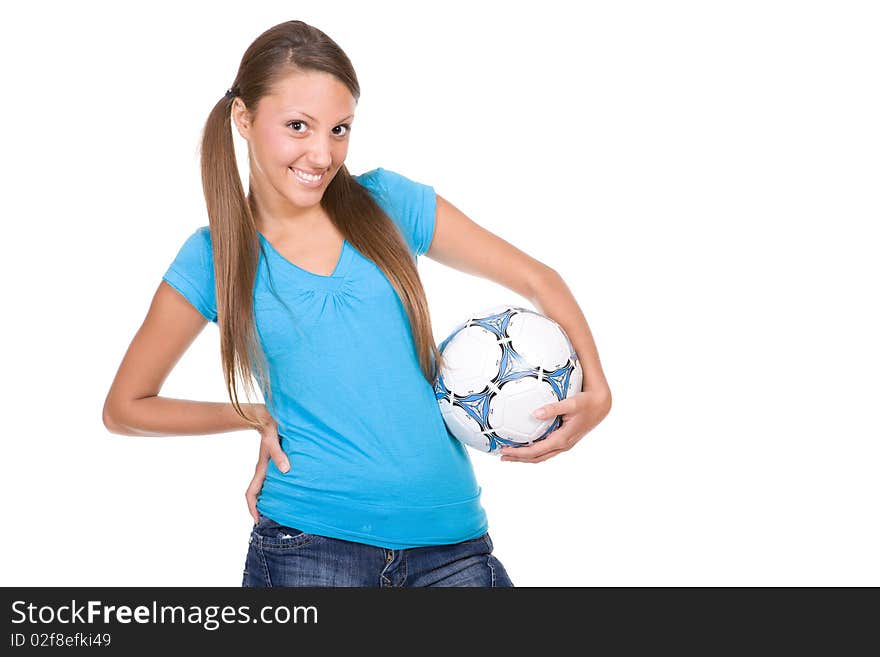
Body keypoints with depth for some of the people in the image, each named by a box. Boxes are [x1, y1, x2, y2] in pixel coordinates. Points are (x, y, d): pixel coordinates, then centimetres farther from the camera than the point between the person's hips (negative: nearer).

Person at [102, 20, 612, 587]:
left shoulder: (386, 203, 3)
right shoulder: (215, 258, 0)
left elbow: (538, 279, 8)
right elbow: (125, 407, 9)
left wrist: (596, 393, -6)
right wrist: (260, 418, 1)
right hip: (309, 548, -2)